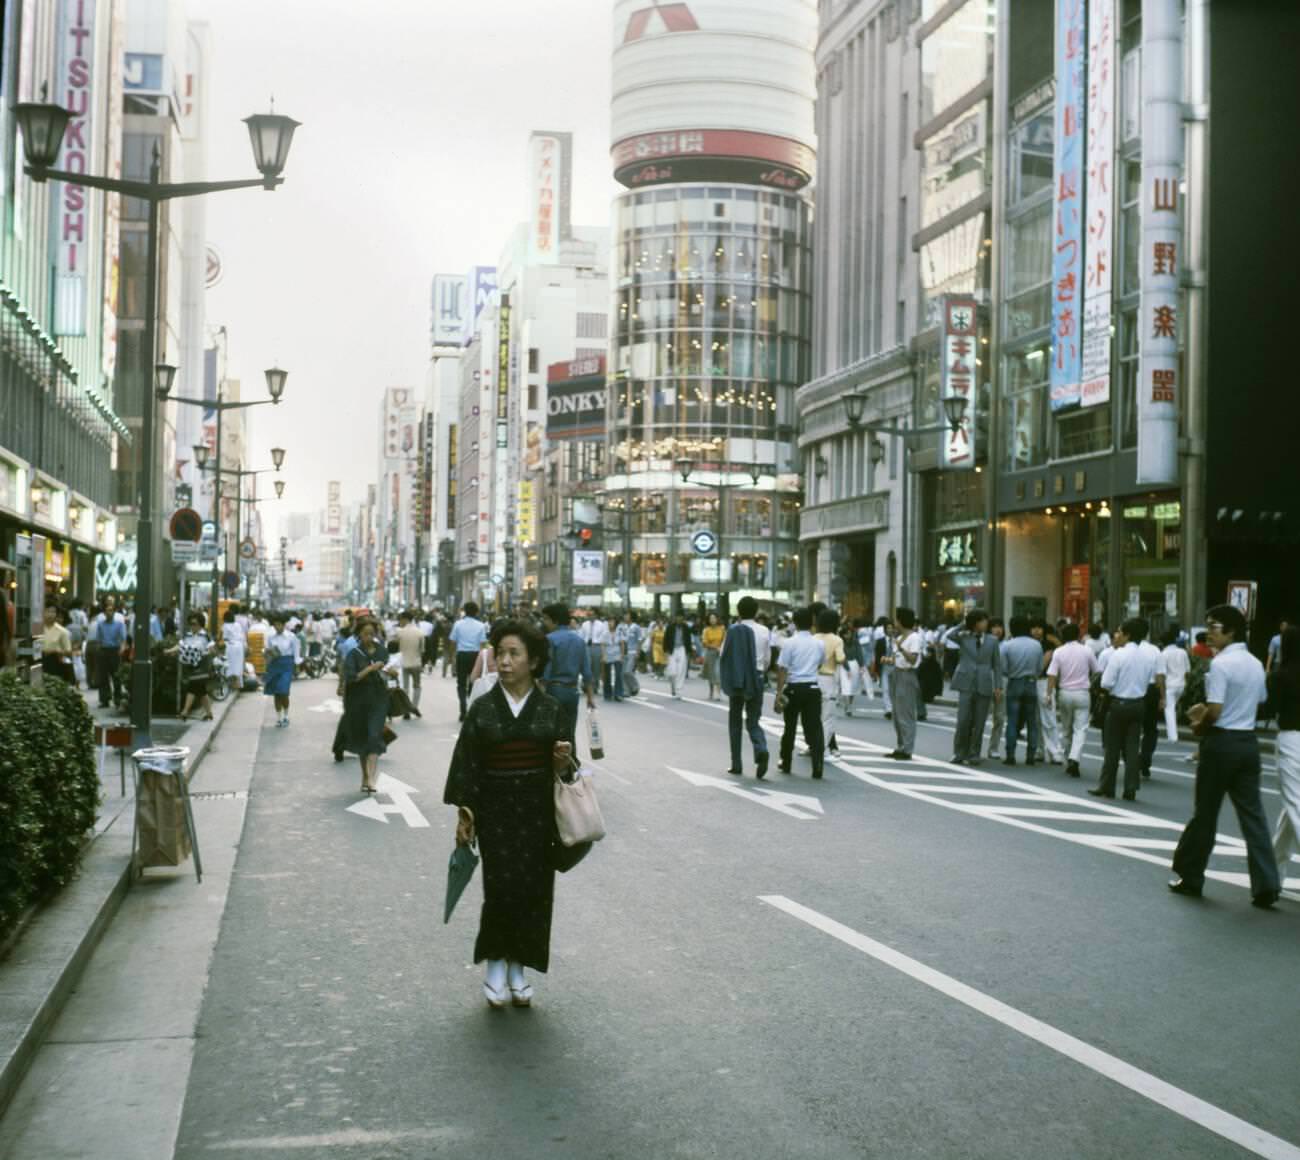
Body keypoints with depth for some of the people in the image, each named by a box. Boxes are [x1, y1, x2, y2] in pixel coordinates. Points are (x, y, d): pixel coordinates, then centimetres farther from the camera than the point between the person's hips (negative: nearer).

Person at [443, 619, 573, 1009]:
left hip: (537, 812, 1)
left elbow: (561, 769, 5)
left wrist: (564, 760, -18)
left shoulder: (550, 710, 1)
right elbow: (466, 764, 0)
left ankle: (518, 970, 20)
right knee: (503, 887, -9)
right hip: (495, 810, -1)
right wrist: (464, 813, -5)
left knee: (533, 890, 3)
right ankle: (495, 966, 11)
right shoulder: (482, 709, -1)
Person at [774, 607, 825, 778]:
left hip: (793, 688, -2)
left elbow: (782, 669, -12)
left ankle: (786, 763, 25)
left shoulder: (790, 643, -9)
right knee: (814, 728, 1)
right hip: (812, 688, 2)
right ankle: (817, 766, -10)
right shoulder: (819, 644, 3)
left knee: (790, 727, 13)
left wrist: (779, 692, -9)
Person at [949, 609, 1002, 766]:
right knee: (963, 721, -5)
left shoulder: (992, 640, 8)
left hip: (984, 686, 1)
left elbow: (997, 664, 9)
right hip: (966, 684, -1)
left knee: (978, 723, 4)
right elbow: (950, 636, -16)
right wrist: (964, 624, -7)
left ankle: (973, 754, 14)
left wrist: (998, 686, 2)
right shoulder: (963, 637, 5)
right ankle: (959, 753, 8)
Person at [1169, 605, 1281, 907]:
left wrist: (1200, 726, 0)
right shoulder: (1255, 664, 10)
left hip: (1222, 743, -6)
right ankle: (1266, 884, 0)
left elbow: (1216, 711, -21)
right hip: (1248, 741, 7)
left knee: (1205, 813, 6)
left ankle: (1190, 877, 17)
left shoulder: (1220, 663, -16)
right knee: (1252, 814, 5)